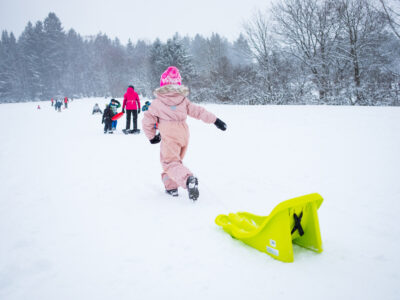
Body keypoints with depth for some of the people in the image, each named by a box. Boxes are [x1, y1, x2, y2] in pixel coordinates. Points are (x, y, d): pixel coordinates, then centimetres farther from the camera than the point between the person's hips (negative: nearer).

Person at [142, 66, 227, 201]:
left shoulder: (157, 103, 2)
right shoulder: (184, 100, 9)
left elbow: (147, 121, 5)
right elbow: (198, 111, 8)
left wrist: (152, 136, 19)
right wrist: (215, 120, 12)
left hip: (169, 137, -5)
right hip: (184, 136, 5)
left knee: (170, 163, -10)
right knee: (175, 160, 22)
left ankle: (188, 179, -38)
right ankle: (171, 187, 23)